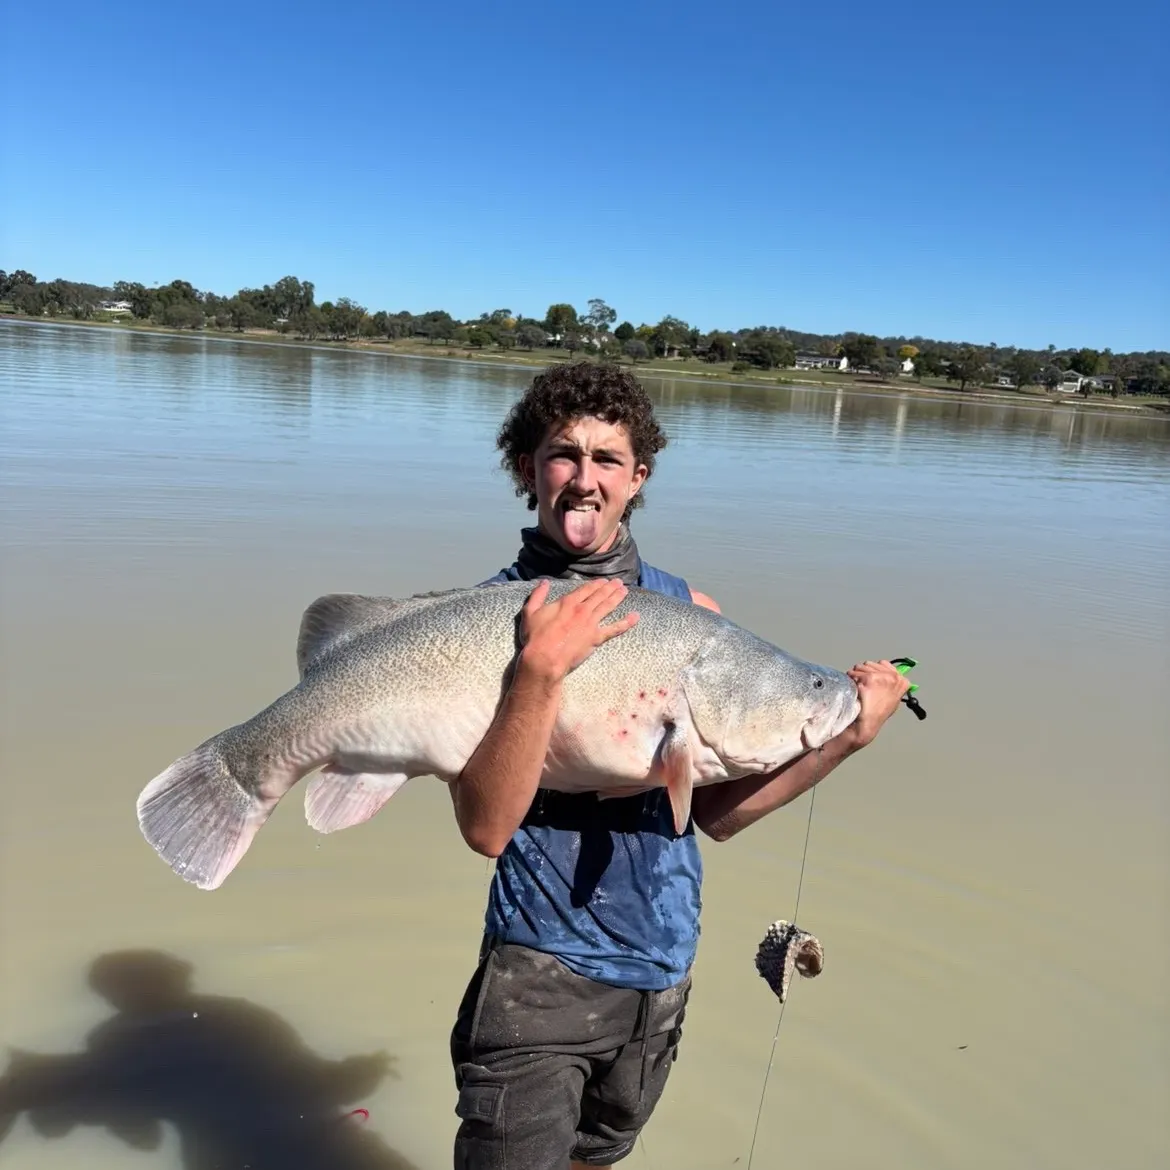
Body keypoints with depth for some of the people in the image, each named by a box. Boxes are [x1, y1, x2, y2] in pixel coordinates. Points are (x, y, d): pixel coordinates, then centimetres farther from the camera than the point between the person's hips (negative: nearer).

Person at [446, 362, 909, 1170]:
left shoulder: (689, 610, -1)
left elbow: (718, 812, 0)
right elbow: (485, 828, -24)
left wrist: (846, 738, -9)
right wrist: (541, 670, -34)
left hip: (664, 965, 5)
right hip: (543, 969, -4)